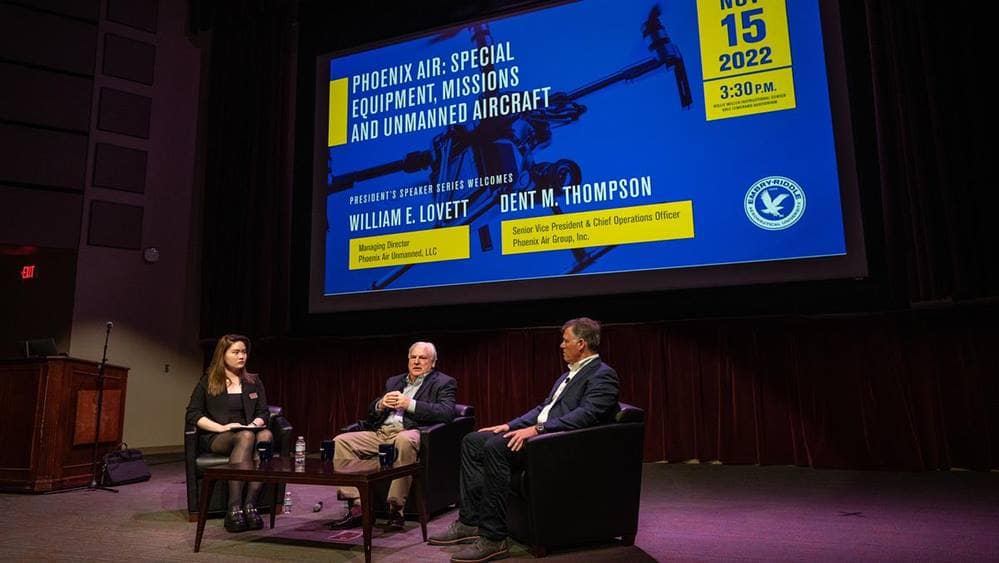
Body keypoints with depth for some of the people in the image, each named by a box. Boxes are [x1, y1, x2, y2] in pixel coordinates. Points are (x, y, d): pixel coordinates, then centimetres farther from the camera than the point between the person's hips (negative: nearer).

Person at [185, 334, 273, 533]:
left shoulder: (254, 382, 19)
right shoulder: (207, 382, 10)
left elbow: (263, 412, 16)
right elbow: (193, 414, 2)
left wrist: (254, 424, -8)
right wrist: (221, 427, -13)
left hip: (249, 433, 3)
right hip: (216, 438, -3)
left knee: (266, 435, -35)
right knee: (246, 437, -38)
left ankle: (250, 504, -39)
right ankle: (234, 508, -42)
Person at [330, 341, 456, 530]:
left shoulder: (443, 383, 9)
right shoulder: (394, 381, 26)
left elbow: (447, 412, -10)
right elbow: (371, 413, 24)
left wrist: (410, 404, -16)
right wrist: (380, 404, -1)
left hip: (408, 433, -6)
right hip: (381, 433, 6)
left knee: (404, 440, -40)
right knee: (340, 441, -13)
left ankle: (396, 509, -28)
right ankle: (357, 506, -12)